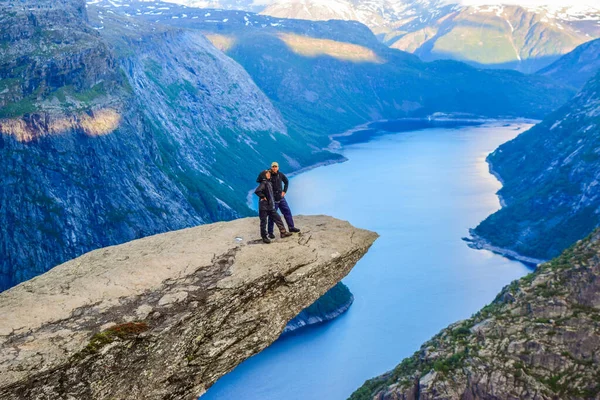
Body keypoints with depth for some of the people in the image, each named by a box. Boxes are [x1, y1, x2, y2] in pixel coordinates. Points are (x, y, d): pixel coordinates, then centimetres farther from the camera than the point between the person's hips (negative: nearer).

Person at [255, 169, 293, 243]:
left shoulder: (269, 183, 12)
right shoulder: (263, 183, -15)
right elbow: (257, 191, -29)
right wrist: (263, 197, -19)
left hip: (270, 206, 9)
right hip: (264, 207, -9)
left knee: (277, 218, 10)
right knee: (263, 222, 1)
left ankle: (283, 232, 18)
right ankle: (264, 237, 10)